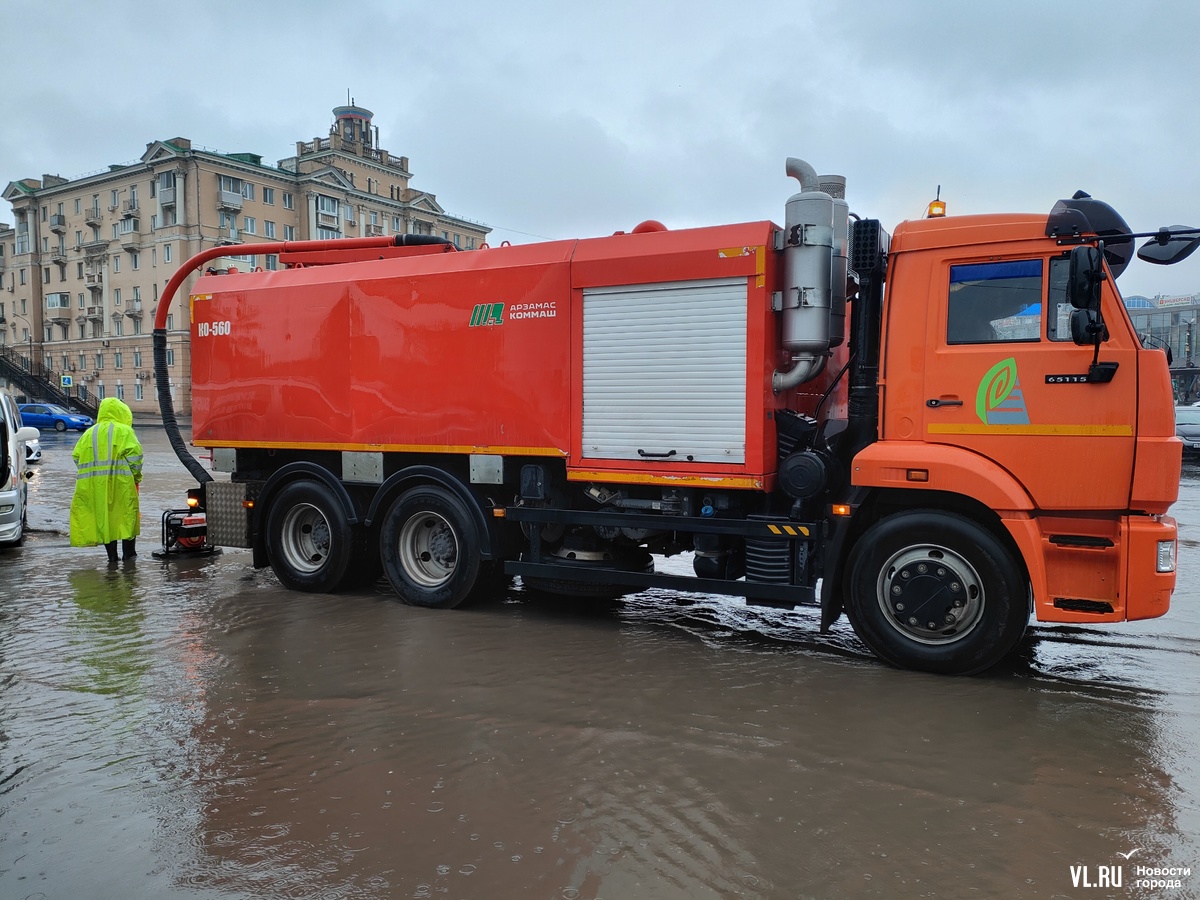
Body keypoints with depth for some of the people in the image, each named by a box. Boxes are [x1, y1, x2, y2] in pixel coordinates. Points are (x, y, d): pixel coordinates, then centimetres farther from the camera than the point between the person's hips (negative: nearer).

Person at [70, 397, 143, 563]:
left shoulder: (89, 433, 15)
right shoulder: (124, 431, 0)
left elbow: (76, 456, 9)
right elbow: (135, 455, -10)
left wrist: (91, 472, 13)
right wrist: (136, 476, 1)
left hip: (93, 485, 4)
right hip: (120, 482, -4)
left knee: (103, 517, 8)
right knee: (126, 515, 6)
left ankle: (112, 555, 10)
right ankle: (129, 553, 10)